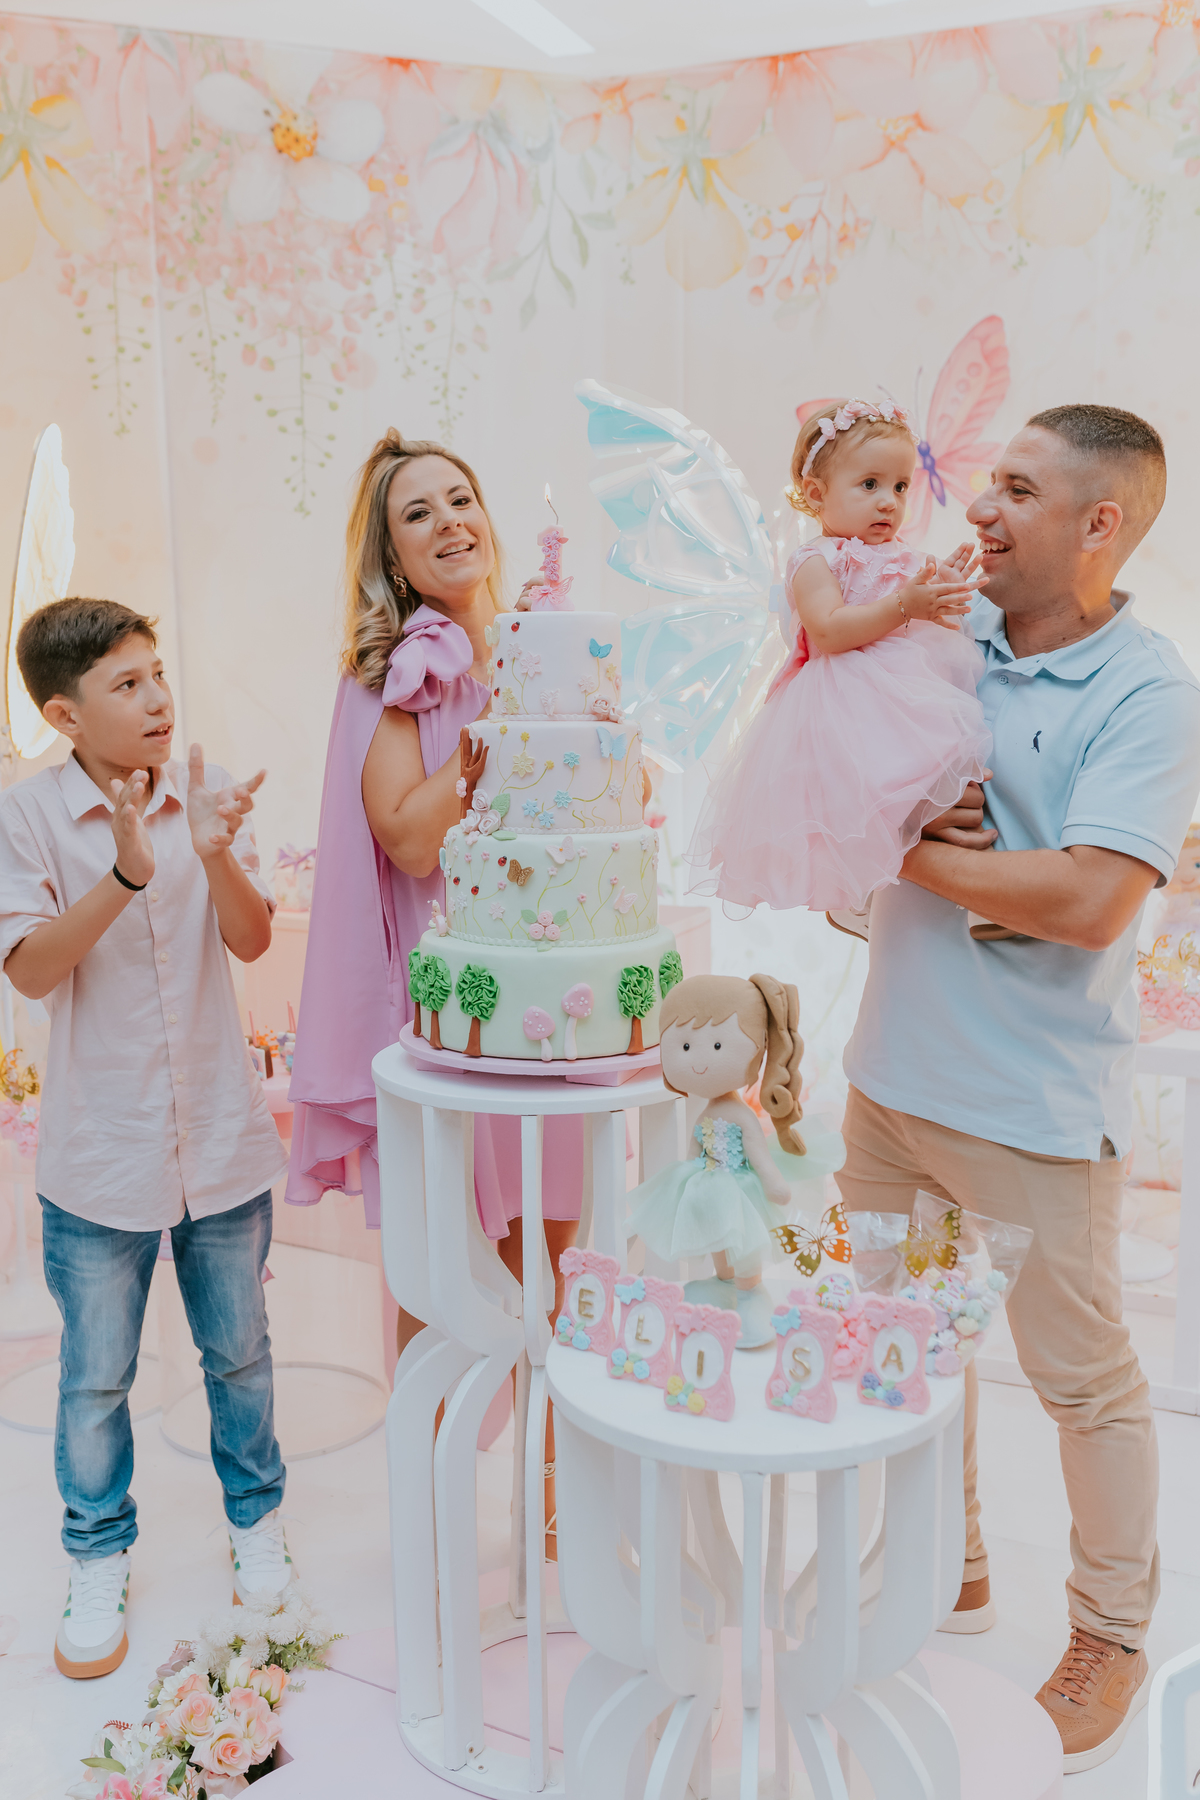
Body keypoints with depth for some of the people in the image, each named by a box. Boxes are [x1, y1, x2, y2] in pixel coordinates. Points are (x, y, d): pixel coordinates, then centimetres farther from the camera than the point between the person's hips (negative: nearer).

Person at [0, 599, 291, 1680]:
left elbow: (253, 939, -8)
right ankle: (100, 1557, 36)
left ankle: (256, 1514, 41)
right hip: (100, 1153, -1)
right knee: (96, 1377, 13)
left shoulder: (209, 798, -3)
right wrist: (127, 872, -30)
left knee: (239, 1351, 17)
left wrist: (215, 853, -28)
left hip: (223, 1138, 2)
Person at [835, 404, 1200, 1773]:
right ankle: (949, 1571, 44)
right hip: (894, 1071, 7)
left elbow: (1090, 899, -25)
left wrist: (916, 849, -14)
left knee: (1082, 1376, 10)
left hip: (1033, 1103, -6)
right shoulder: (946, 631, 3)